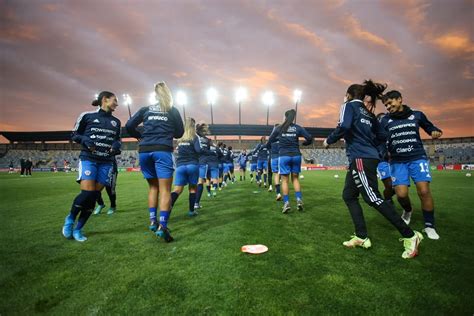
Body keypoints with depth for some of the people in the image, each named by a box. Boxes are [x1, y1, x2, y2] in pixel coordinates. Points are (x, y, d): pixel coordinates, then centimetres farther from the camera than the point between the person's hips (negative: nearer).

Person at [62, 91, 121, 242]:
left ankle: (78, 229, 16)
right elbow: (74, 135, 6)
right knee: (87, 193, -16)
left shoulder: (116, 121, 13)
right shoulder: (87, 116, 1)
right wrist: (85, 140, -14)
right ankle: (70, 219, 14)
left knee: (94, 196, 0)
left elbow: (118, 139, 20)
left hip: (106, 162, 4)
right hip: (88, 159, -4)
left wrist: (117, 144, -2)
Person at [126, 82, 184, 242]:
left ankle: (153, 221, 14)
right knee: (165, 189, -5)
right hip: (163, 150, -3)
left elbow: (129, 126, 8)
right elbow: (179, 133, 14)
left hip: (144, 151, 3)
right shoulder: (173, 111, 12)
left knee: (153, 186, 17)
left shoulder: (145, 109, 16)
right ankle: (162, 226, -16)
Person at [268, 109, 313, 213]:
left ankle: (286, 203, -2)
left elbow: (270, 140, 8)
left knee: (285, 180, 3)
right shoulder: (298, 128, 4)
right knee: (295, 178, 13)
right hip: (296, 155, 2)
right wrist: (304, 143, 20)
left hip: (284, 156, -2)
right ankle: (299, 200, 3)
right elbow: (309, 138, -1)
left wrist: (268, 146, 30)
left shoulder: (279, 128, 2)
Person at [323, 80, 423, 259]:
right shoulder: (367, 112, 21)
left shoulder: (349, 105, 0)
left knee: (373, 199, -6)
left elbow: (344, 126, -20)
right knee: (348, 195, 12)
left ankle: (409, 236, 1)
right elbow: (382, 136, 18)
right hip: (370, 157, 9)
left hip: (360, 159, -9)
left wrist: (329, 141, -6)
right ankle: (361, 237, 12)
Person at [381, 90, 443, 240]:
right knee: (401, 194, -10)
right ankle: (407, 211, 26)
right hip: (398, 161, 0)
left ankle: (429, 226, 5)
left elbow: (429, 127, 18)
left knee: (424, 190, -14)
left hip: (417, 158, 0)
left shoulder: (417, 115, 6)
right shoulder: (385, 120, 5)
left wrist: (436, 132, -4)